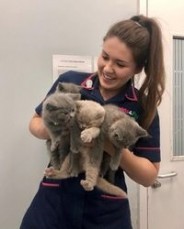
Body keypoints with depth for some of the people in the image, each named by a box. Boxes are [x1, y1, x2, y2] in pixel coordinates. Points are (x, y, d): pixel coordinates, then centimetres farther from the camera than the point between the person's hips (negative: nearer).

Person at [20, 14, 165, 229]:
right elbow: (35, 123, 7)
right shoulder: (69, 81, -6)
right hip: (54, 202, 1)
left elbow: (149, 176, -4)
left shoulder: (144, 107, -7)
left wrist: (115, 148, -22)